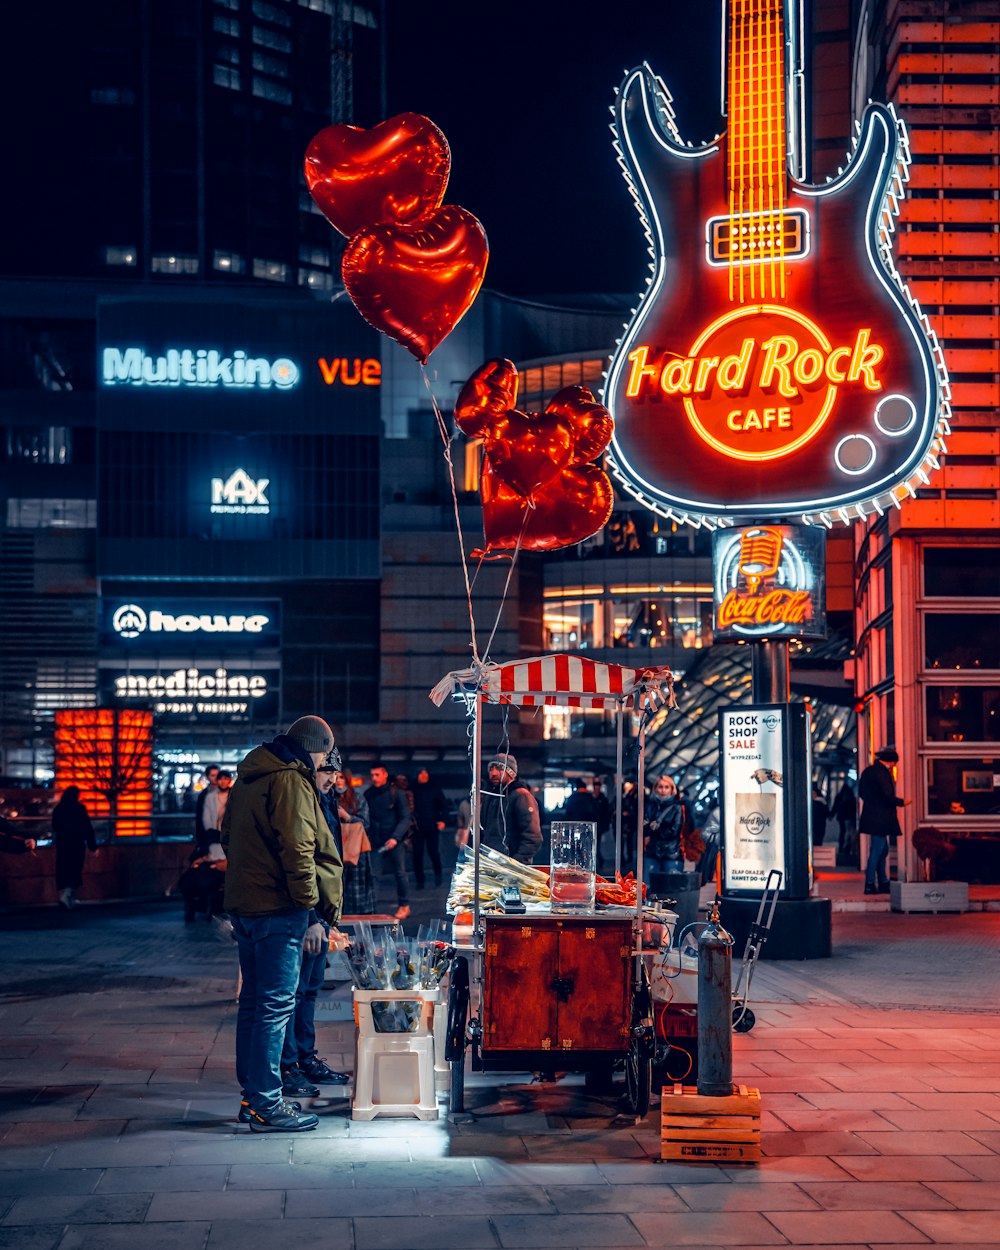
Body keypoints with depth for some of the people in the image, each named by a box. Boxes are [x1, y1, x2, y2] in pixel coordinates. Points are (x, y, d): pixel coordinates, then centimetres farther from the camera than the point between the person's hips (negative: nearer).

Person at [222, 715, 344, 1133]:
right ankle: (266, 1106, -6)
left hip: (243, 905, 10)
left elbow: (229, 836, 23)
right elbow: (297, 852, -19)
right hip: (277, 910, -10)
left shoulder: (248, 778, 15)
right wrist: (312, 914, -17)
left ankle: (252, 1095, 22)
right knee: (275, 1005, -6)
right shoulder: (291, 783, -14)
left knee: (254, 1001, 15)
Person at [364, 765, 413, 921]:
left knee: (400, 873, 3)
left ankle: (404, 905, 14)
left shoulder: (396, 794, -3)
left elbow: (405, 818, -5)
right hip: (377, 842, 3)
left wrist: (395, 838, -17)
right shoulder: (368, 794, 6)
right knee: (374, 874, -6)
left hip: (395, 841, -3)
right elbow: (366, 818, 9)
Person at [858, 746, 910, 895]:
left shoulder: (868, 771, 12)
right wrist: (902, 802, -6)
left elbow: (861, 793, 18)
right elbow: (887, 796, -20)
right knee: (877, 851, -5)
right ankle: (870, 885, -3)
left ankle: (883, 883, 19)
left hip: (872, 816, 10)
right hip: (880, 819, -10)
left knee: (882, 851, 16)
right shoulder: (881, 772, -17)